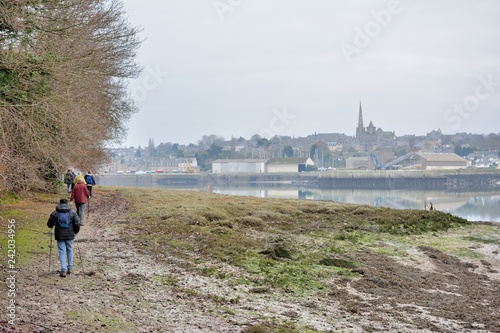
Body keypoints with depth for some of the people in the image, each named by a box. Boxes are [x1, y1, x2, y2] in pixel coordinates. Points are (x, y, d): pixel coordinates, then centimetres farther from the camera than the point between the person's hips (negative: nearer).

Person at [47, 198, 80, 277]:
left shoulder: (55, 213, -2)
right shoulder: (72, 212, -1)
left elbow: (49, 224, 3)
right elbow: (77, 223, -4)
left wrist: (52, 226, 26)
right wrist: (76, 231, 13)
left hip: (60, 236, -1)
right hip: (70, 235, 1)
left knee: (62, 252, 1)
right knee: (70, 250, 17)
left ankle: (63, 270, -6)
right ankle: (69, 268, 23)